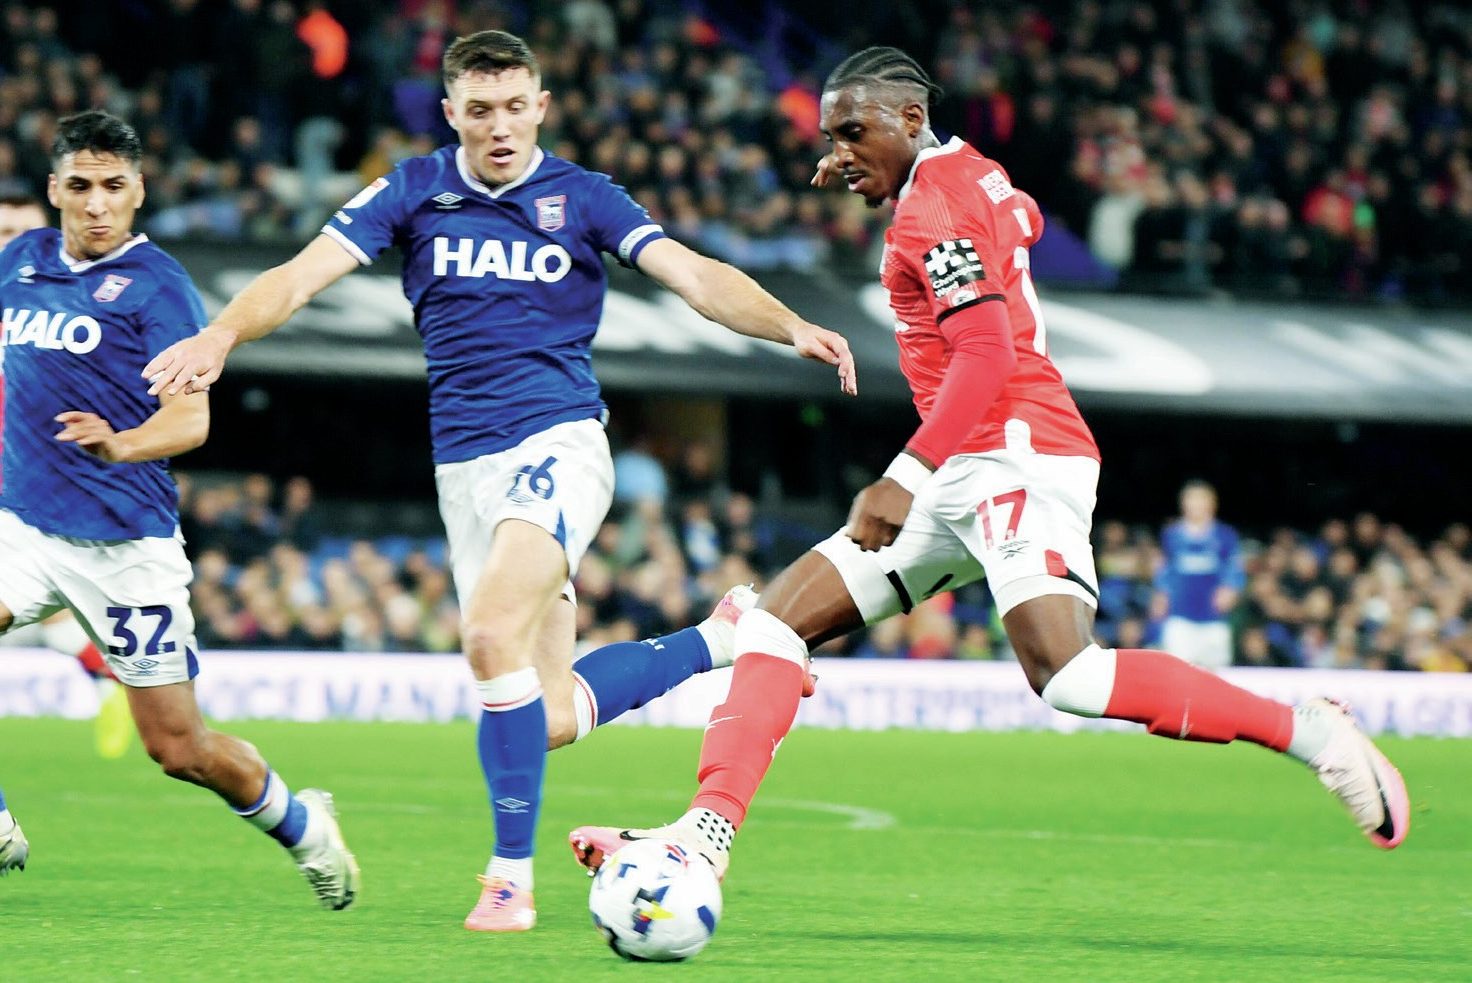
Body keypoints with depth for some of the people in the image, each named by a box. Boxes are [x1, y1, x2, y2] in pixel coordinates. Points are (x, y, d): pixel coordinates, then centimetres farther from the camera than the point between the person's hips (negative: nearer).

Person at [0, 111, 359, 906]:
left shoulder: (155, 283, -8)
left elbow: (191, 419, -16)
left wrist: (118, 444, -34)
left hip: (125, 541, -4)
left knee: (179, 750, 2)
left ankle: (302, 826, 29)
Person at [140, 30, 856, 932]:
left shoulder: (583, 198, 1)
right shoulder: (415, 193, 5)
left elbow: (694, 276, -7)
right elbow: (306, 274, -5)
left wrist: (792, 326, -24)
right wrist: (223, 332, -24)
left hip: (559, 443, -4)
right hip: (466, 467, 4)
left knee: (493, 631, -28)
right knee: (548, 716, 2)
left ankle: (511, 879, -18)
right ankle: (723, 639, 26)